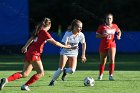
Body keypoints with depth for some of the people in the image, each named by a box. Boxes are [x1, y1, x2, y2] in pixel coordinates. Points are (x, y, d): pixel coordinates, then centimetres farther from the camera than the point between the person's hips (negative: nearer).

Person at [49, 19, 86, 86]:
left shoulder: (81, 35, -11)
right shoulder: (68, 34, -21)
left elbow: (84, 44, 7)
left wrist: (83, 55, 7)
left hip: (73, 54, 3)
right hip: (65, 52, -3)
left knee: (72, 70, -14)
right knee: (60, 69, -12)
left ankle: (65, 71, 21)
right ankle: (53, 81, 9)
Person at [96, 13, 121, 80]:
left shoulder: (114, 26, 4)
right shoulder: (102, 27, -4)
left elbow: (119, 31, 23)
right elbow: (97, 36, -2)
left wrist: (118, 36, 2)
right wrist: (103, 35, -20)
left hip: (112, 45, 1)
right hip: (103, 45, -1)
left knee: (112, 60, -17)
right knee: (103, 62, 10)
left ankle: (111, 75, -12)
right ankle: (100, 75, 29)